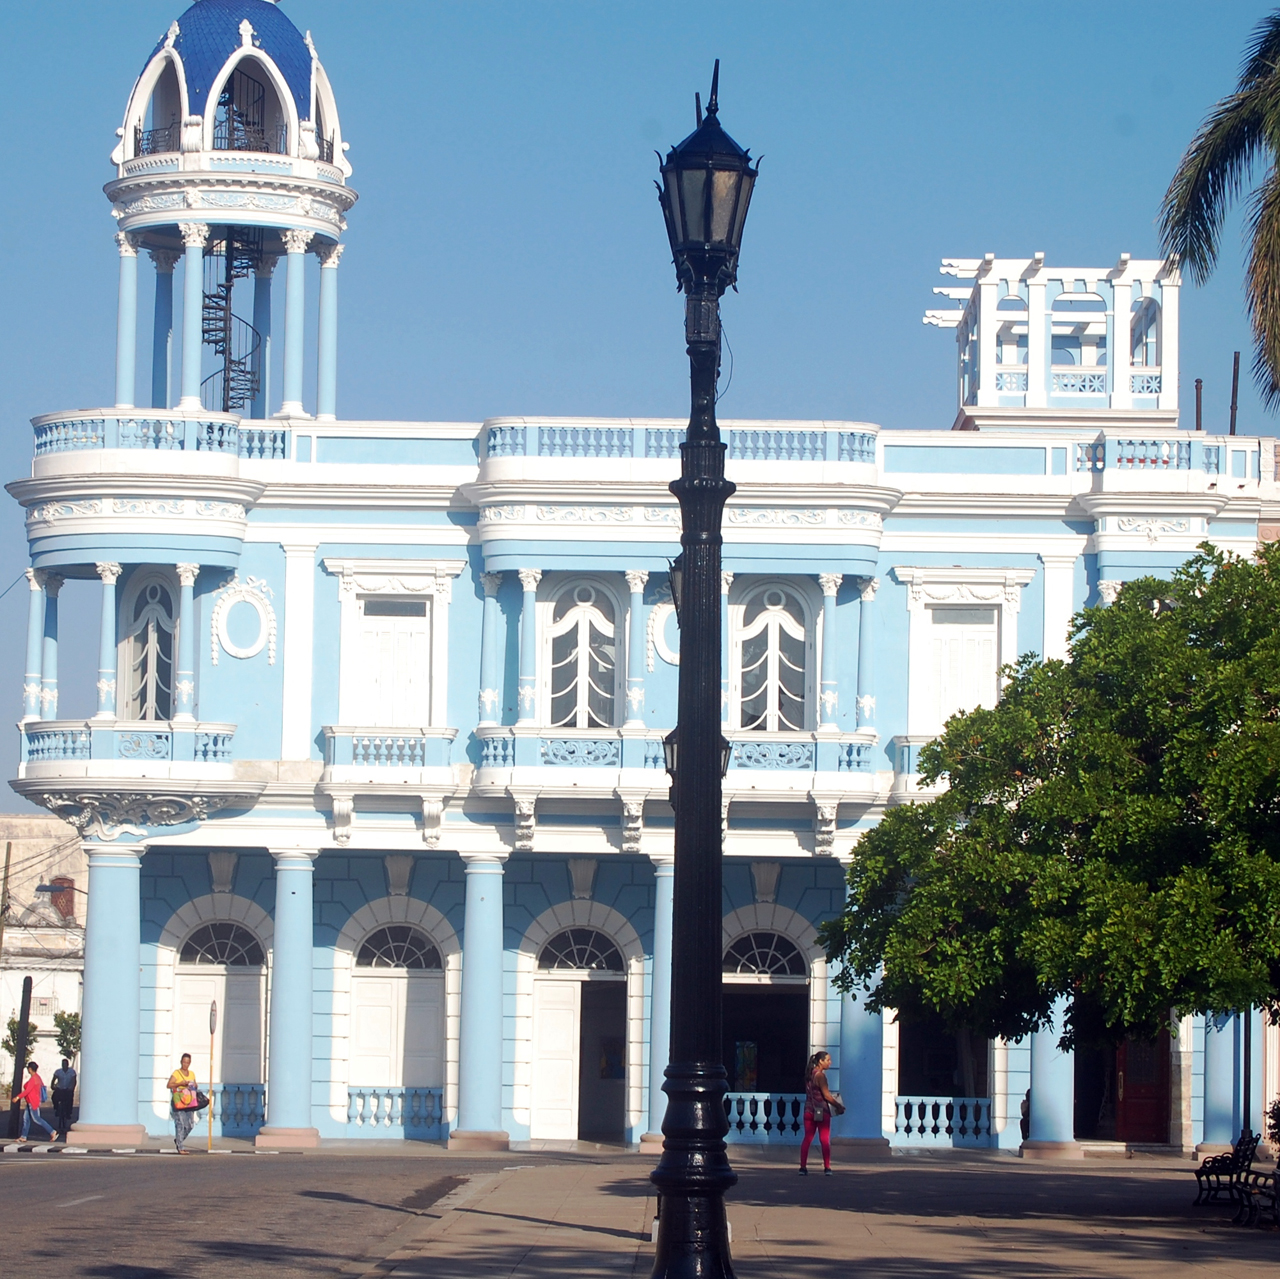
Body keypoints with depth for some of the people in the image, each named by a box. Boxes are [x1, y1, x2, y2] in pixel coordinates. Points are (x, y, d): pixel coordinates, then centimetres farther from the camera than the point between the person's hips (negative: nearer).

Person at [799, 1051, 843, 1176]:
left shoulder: (810, 1074, 10)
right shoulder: (820, 1075, -14)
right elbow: (826, 1095, -15)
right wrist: (838, 1106, -4)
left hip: (809, 1110, 7)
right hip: (821, 1111, -7)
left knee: (807, 1139, 6)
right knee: (825, 1140, 0)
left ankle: (803, 1167, 2)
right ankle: (827, 1168, 0)